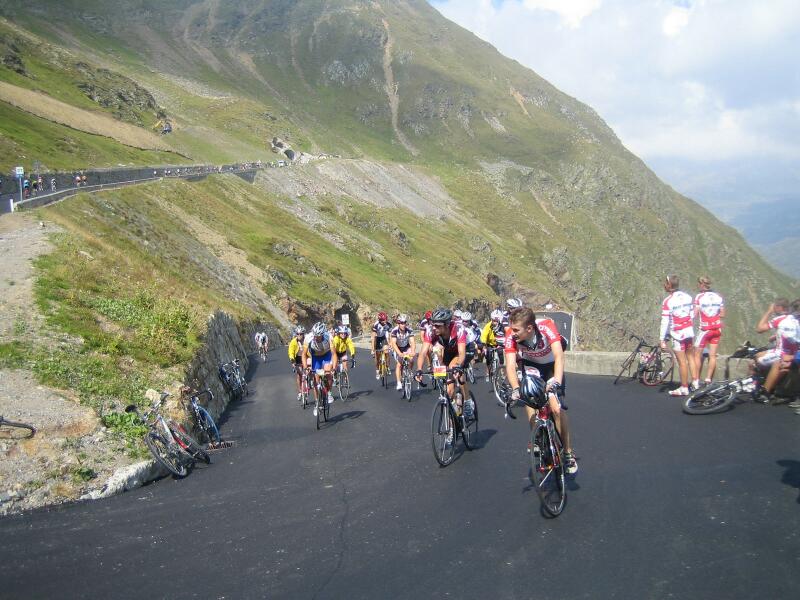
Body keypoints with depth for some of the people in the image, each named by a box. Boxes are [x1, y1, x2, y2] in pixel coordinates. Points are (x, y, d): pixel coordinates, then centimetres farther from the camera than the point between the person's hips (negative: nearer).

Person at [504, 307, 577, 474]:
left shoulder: (546, 327, -35)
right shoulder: (511, 336, -29)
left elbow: (559, 356, -45)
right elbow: (510, 365, -34)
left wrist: (556, 381, -60)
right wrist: (515, 389, -51)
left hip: (551, 366, -2)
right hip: (530, 366, 2)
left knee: (556, 408, -16)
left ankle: (569, 453, 0)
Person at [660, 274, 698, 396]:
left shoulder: (668, 301, -16)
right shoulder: (687, 296, 3)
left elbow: (665, 322, -17)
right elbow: (692, 315, 11)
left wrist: (662, 340, -13)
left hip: (677, 334, -6)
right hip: (690, 331, 6)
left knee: (682, 362, 1)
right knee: (690, 356, 21)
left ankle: (684, 388, 10)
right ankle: (695, 382, 25)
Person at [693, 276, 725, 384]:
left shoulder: (699, 297, -11)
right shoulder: (718, 297, 4)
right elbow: (722, 314, 7)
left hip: (705, 329, -5)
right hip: (717, 328, 5)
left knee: (697, 355, 6)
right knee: (712, 355, 8)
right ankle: (708, 379, 6)